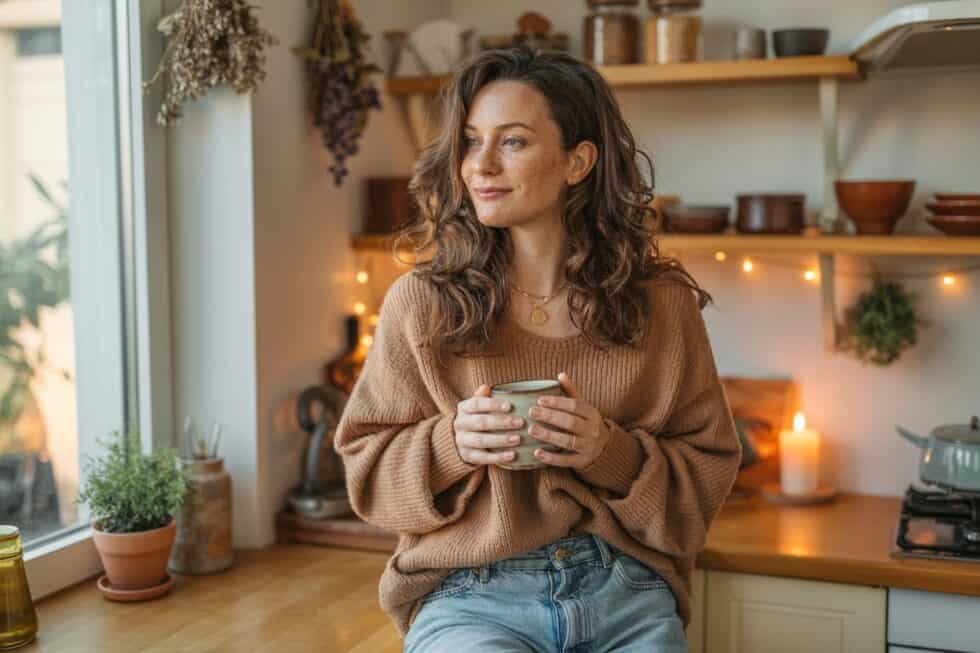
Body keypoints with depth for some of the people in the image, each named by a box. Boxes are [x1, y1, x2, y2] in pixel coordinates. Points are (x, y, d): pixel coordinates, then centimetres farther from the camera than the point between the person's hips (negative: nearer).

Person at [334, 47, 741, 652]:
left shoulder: (663, 304, 1)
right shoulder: (421, 301, -1)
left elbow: (708, 476, 5)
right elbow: (367, 467, 5)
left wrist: (614, 453, -14)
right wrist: (451, 444, -14)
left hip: (627, 594, 3)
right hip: (471, 597, -2)